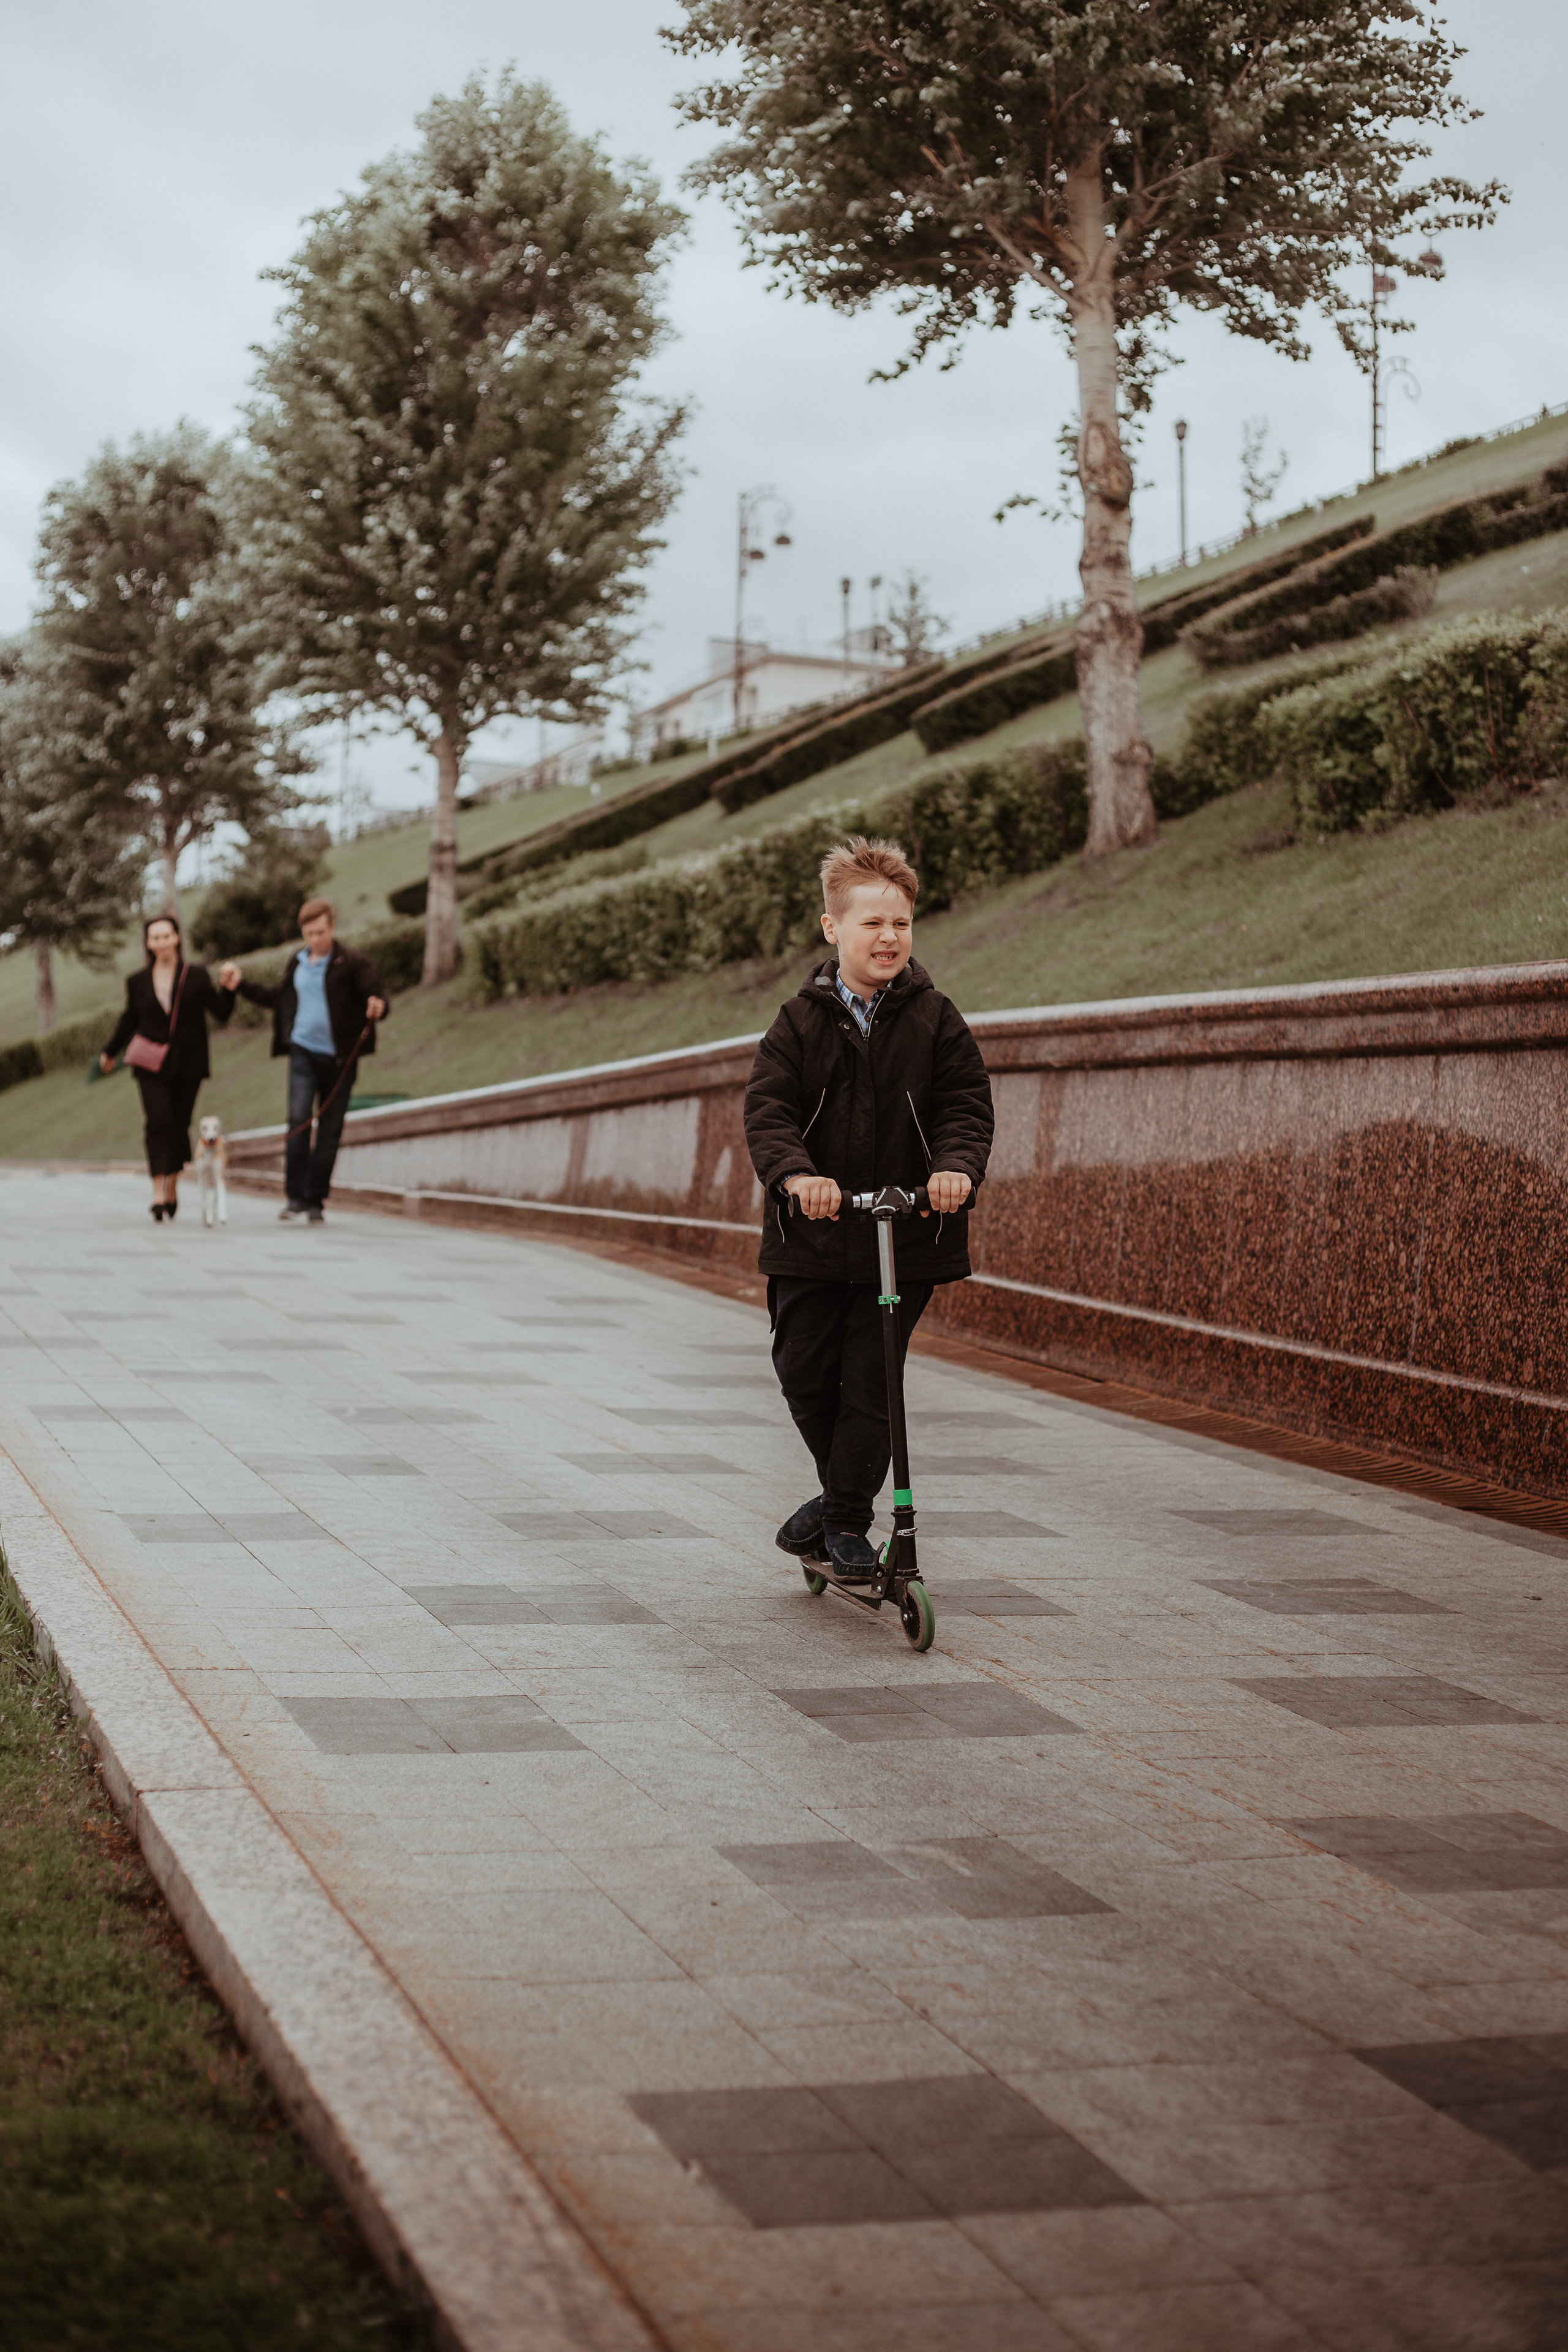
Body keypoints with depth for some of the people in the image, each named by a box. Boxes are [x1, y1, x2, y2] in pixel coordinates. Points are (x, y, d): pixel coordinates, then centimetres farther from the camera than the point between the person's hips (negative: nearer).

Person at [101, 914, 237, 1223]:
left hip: (188, 1065, 0)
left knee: (180, 1125, 3)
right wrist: (110, 1053, 29)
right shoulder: (138, 982, 6)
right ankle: (158, 1194, -20)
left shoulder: (197, 976, 2)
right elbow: (130, 1020, 20)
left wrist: (228, 989, -16)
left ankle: (173, 1186, 24)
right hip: (152, 1067, 0)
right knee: (158, 1122, -15)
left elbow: (221, 1013, 0)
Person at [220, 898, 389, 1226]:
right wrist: (241, 984, 21)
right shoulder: (297, 963, 12)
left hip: (339, 1058, -3)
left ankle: (315, 1201, 12)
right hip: (304, 1051, 3)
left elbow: (378, 998, -8)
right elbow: (279, 999, 27)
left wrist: (378, 1008, -32)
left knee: (330, 1130, 2)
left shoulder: (353, 962, -3)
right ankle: (295, 1196, -9)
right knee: (299, 1120, -14)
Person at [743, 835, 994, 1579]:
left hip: (907, 1234, -1)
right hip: (810, 1237, 1)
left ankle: (848, 1521, 15)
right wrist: (797, 1175, -29)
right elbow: (767, 1112, -9)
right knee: (804, 1374, 5)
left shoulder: (935, 1020, 2)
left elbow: (967, 1106, -3)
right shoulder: (800, 1022, 0)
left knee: (869, 1381, -1)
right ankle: (843, 1487, 31)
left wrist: (956, 1167, -25)